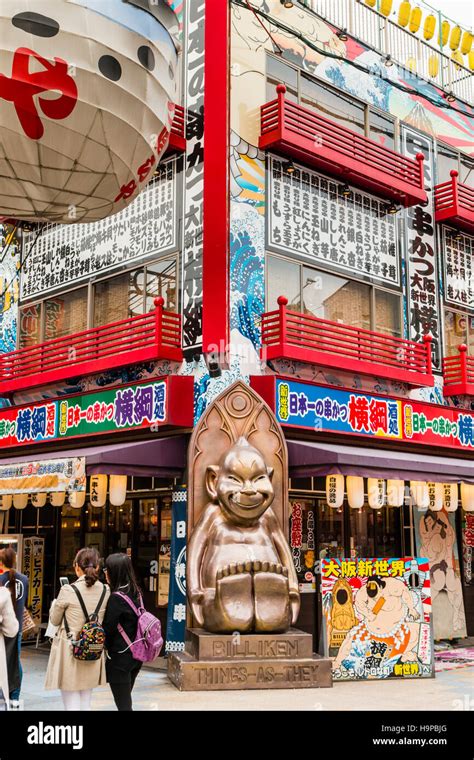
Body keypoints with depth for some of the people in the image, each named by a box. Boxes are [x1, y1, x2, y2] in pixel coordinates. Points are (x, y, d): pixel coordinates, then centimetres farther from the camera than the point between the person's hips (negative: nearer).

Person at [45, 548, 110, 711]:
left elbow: (54, 620, 0)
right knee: (85, 704, 15)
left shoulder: (68, 591, -14)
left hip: (70, 651, -4)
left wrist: (55, 603, 17)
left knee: (72, 705, 2)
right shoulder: (105, 591, -2)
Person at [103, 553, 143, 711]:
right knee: (126, 700, 19)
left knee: (123, 705, 1)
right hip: (135, 656, 8)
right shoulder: (136, 593, 4)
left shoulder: (116, 598, -19)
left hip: (119, 658, -8)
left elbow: (108, 629, -16)